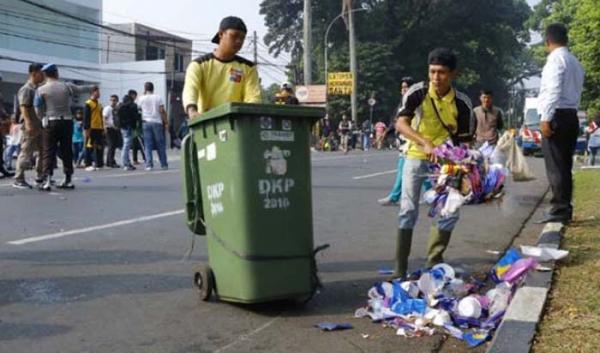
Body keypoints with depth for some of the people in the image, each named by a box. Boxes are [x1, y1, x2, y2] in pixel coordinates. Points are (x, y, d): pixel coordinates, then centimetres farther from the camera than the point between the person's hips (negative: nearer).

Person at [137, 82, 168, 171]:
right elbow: (162, 111, -2)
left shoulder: (141, 98, 4)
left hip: (146, 122, 0)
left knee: (147, 145, 1)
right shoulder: (158, 97, 4)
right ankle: (164, 164, 9)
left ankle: (149, 164, -7)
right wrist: (166, 123, 1)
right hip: (157, 122, 0)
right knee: (160, 144, 6)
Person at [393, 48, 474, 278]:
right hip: (416, 156, -2)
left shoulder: (462, 103, -10)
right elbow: (401, 124, -29)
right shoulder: (417, 93, -16)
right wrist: (425, 143, -43)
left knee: (451, 210, -2)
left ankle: (434, 261, 15)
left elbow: (465, 138, -2)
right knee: (408, 210, -8)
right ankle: (400, 267, -1)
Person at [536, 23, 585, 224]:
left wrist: (546, 118, -20)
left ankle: (559, 210, -7)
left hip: (557, 116, -9)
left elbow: (554, 91, -18)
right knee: (565, 166, 12)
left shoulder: (556, 59, -8)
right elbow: (577, 91, 16)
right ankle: (565, 210, 16)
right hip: (571, 116, 9)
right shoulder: (575, 62, 20)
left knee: (555, 167, -7)